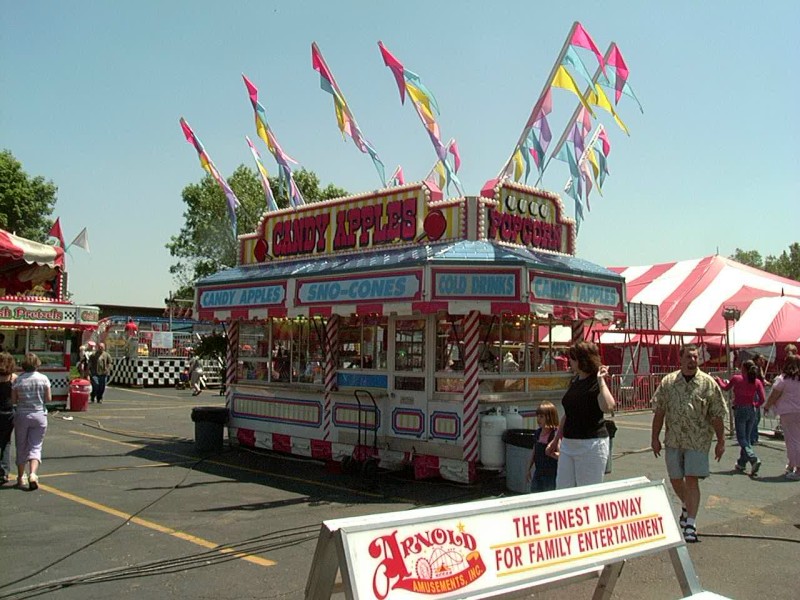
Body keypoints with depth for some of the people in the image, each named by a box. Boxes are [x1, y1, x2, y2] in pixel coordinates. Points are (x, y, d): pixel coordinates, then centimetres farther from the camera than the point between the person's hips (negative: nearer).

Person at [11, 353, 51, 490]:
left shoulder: (18, 380, -6)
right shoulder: (43, 379, -6)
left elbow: (13, 400, -4)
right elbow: (48, 398, -4)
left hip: (21, 415, 1)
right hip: (39, 415, 0)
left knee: (21, 448, 14)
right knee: (35, 447, 4)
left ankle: (20, 478, 22)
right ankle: (33, 474, -16)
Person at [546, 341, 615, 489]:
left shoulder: (597, 383, -12)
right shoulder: (575, 381, 11)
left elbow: (608, 407, -33)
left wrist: (600, 380, -29)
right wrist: (556, 439, 25)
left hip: (591, 445, -8)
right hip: (568, 444, 8)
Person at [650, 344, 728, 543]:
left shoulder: (708, 383, -3)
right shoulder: (668, 382, 3)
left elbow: (717, 416, 0)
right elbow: (659, 412, 5)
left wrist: (720, 441, -1)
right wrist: (654, 437, 4)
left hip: (698, 441, -3)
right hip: (673, 440, 3)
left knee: (692, 480, -8)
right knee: (675, 479, 13)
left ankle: (690, 523, 1)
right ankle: (686, 506, 42)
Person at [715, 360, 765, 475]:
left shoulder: (736, 378, -7)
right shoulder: (757, 382, -1)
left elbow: (725, 388, 11)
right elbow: (762, 399, -5)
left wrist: (718, 380, 30)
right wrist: (755, 406, 14)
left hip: (740, 410, -4)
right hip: (752, 411, 4)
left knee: (741, 439, -2)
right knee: (747, 438, 14)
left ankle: (754, 459, -23)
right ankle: (741, 464, 21)